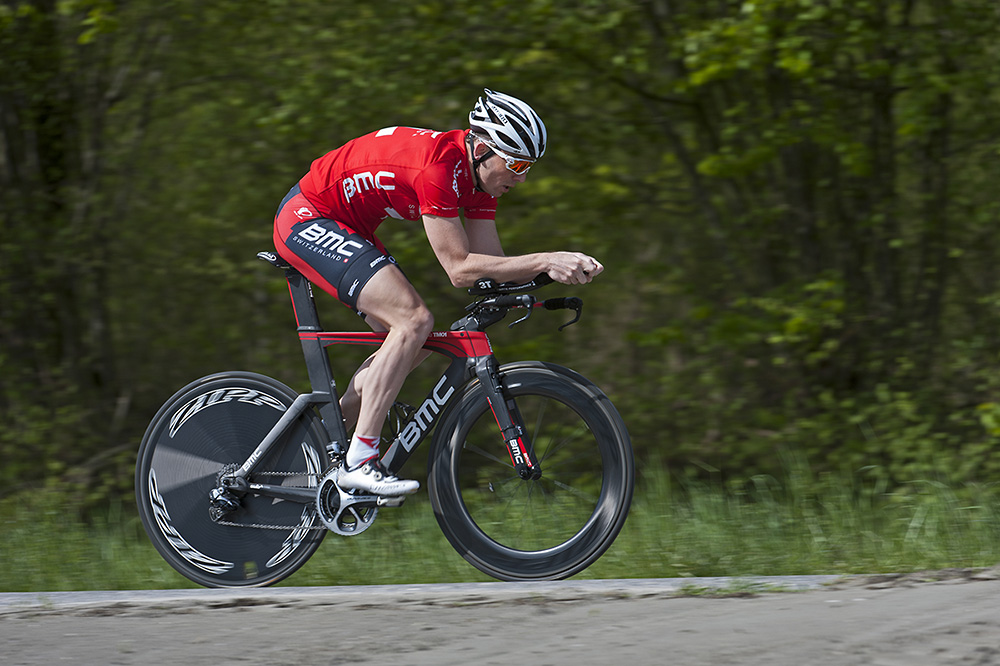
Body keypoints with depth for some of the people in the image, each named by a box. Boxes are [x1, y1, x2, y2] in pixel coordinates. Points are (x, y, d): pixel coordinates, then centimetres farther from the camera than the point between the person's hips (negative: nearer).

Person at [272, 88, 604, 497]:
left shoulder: (480, 171, -1)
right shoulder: (441, 166, -29)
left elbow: (490, 262, 0)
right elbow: (460, 269, -30)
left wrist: (561, 268, -16)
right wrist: (545, 261, -34)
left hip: (344, 229, 10)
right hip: (306, 218, -10)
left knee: (413, 342, 5)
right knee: (413, 321, -22)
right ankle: (359, 463, -22)